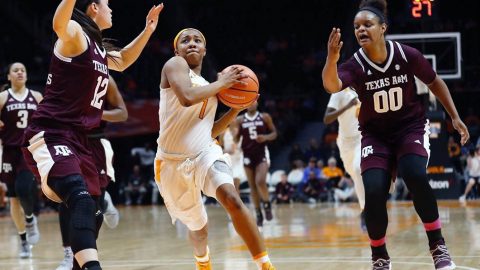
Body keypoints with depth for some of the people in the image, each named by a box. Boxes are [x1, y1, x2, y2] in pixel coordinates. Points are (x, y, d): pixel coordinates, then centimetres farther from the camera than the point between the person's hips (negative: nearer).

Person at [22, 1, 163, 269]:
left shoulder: (99, 47, 18)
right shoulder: (75, 34, -8)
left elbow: (123, 61, 40)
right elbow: (59, 25, -34)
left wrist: (148, 30, 33)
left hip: (78, 139, 10)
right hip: (49, 135, -10)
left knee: (91, 213, 15)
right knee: (82, 202, -31)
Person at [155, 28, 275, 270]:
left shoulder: (209, 87, 17)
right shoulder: (174, 65, -3)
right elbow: (187, 97, -24)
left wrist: (237, 108, 13)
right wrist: (221, 83, -12)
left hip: (206, 153, 3)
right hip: (173, 162, -3)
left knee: (232, 199, -28)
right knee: (198, 227, 14)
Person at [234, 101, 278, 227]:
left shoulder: (265, 117, 1)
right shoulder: (240, 120, 4)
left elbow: (274, 133, 5)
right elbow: (236, 138, 9)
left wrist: (266, 137, -15)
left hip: (262, 153, -3)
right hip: (248, 154, 3)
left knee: (260, 181, -21)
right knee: (252, 186, 4)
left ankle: (267, 205, 4)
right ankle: (258, 214, 13)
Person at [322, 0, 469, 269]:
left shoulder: (407, 55, -15)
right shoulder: (355, 65, -17)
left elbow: (435, 83, 3)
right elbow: (332, 86, -39)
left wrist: (455, 117, 2)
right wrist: (332, 59, -58)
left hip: (411, 127, -1)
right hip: (376, 135, 1)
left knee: (415, 176, -29)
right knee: (374, 193, -19)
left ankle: (438, 245, -13)